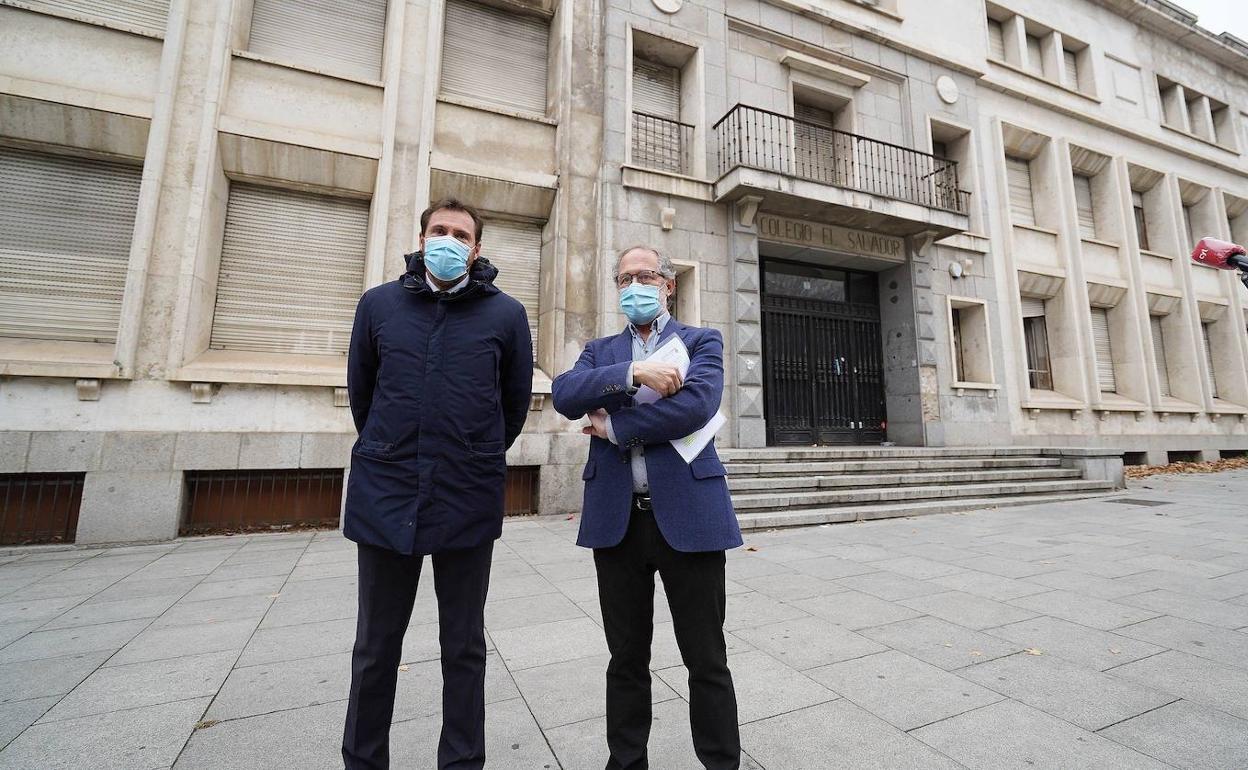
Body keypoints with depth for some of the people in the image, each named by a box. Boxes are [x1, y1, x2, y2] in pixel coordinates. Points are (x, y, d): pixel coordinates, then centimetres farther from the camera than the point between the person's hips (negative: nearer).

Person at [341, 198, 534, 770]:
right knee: (375, 648, 16)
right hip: (385, 495, 2)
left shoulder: (506, 314, -1)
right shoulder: (378, 304, 5)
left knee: (464, 648, 14)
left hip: (469, 501, -1)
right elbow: (360, 391, 15)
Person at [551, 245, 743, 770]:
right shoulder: (600, 350, 14)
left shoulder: (702, 342, 5)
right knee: (626, 658, 17)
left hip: (687, 514, -2)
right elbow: (564, 395, -5)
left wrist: (613, 426, -9)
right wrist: (633, 372, -17)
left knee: (706, 660, 9)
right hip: (617, 519, 3)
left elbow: (696, 404, -15)